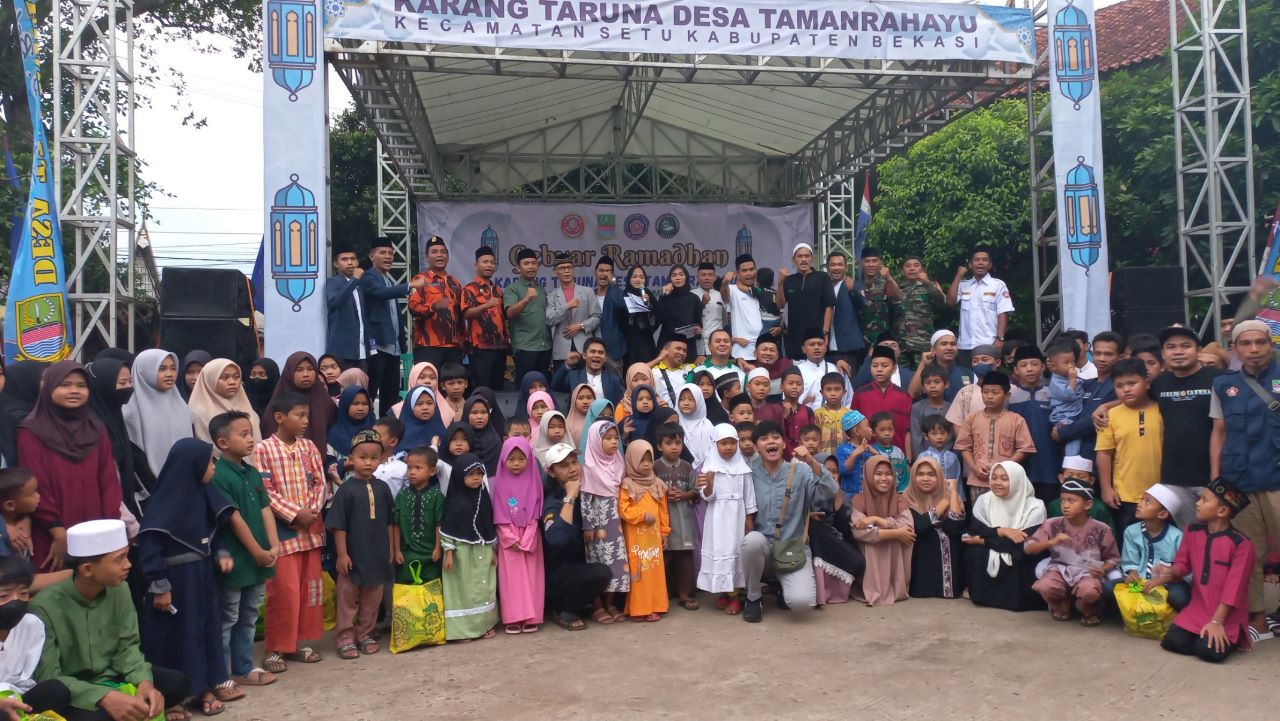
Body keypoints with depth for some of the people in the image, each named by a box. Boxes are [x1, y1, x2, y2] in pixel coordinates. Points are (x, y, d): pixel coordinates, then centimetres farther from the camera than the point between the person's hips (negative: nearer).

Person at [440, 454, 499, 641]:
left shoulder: (483, 497, 4)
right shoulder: (455, 500, -9)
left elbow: (490, 525, 9)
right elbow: (448, 528, -9)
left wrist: (493, 550, 9)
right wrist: (448, 552, -12)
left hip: (483, 550, 4)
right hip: (462, 551, -4)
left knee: (484, 587, 10)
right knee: (463, 588, 1)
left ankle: (484, 624, 20)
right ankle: (463, 628, 7)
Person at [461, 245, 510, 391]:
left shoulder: (498, 290, 19)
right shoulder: (470, 289, -2)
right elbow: (466, 314, -15)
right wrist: (486, 305, -28)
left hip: (500, 346, 7)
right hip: (480, 347, -7)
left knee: (498, 387, 9)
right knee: (481, 388, -7)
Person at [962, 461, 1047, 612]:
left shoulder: (1034, 507, -12)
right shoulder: (983, 500, -1)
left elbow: (1025, 545, -21)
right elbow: (974, 531, -12)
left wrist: (982, 541, -17)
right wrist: (1002, 531, -26)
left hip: (1021, 566, -2)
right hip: (989, 560, 3)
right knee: (974, 552, -27)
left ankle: (1015, 598, -5)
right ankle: (983, 594, -5)